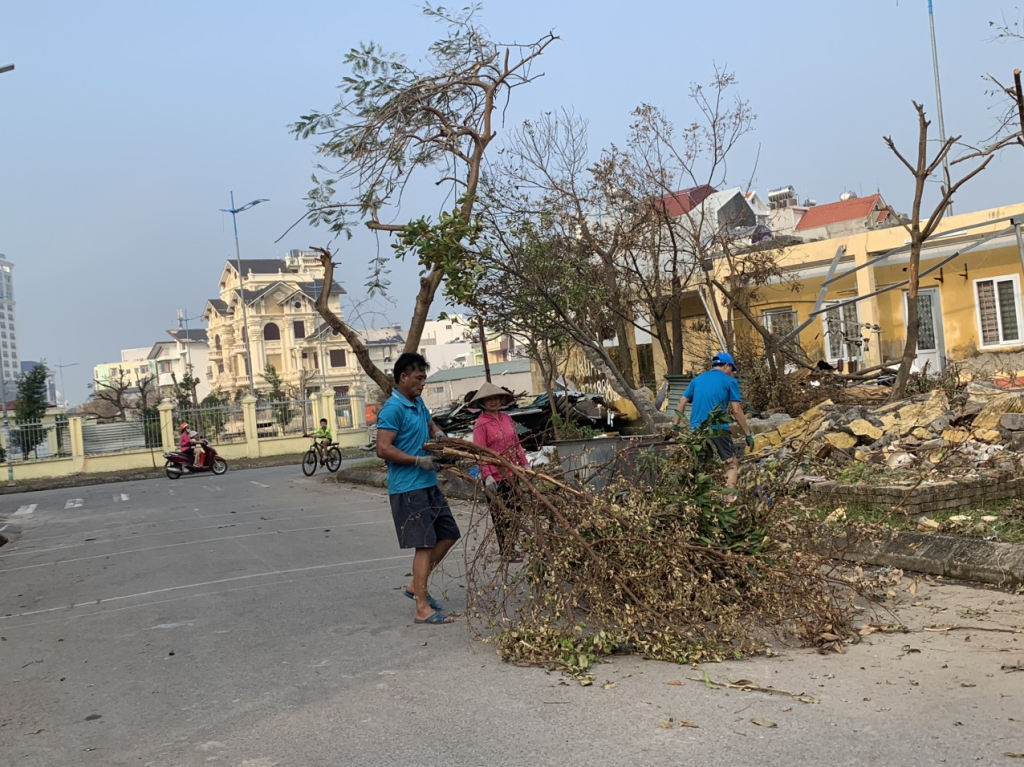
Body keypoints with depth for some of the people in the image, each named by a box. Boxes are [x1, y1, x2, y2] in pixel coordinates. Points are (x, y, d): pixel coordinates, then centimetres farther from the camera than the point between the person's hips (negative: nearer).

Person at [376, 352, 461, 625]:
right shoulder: (393, 409, -14)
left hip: (428, 484, 9)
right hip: (408, 488, -9)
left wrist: (438, 433, 10)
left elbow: (430, 423, 33)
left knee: (448, 534, 13)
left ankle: (416, 585, 24)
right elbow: (383, 449, -21)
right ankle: (422, 609, -4)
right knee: (425, 544, -9)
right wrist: (419, 460, -19)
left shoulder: (418, 403, 13)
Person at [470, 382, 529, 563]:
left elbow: (516, 443, 15)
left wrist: (525, 464, 12)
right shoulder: (481, 424, -9)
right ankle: (506, 551, 7)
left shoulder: (506, 418, 9)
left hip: (511, 473, 6)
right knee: (501, 514, 0)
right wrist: (487, 476, -20)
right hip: (495, 476, -6)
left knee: (511, 512, 11)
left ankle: (508, 549, 21)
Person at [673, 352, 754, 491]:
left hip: (696, 429, 5)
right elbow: (736, 411, -4)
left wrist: (676, 425, 10)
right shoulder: (729, 381, 2)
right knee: (732, 463, 4)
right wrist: (748, 434, 0)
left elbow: (682, 401, 9)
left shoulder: (697, 379, 16)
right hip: (718, 429, -5)